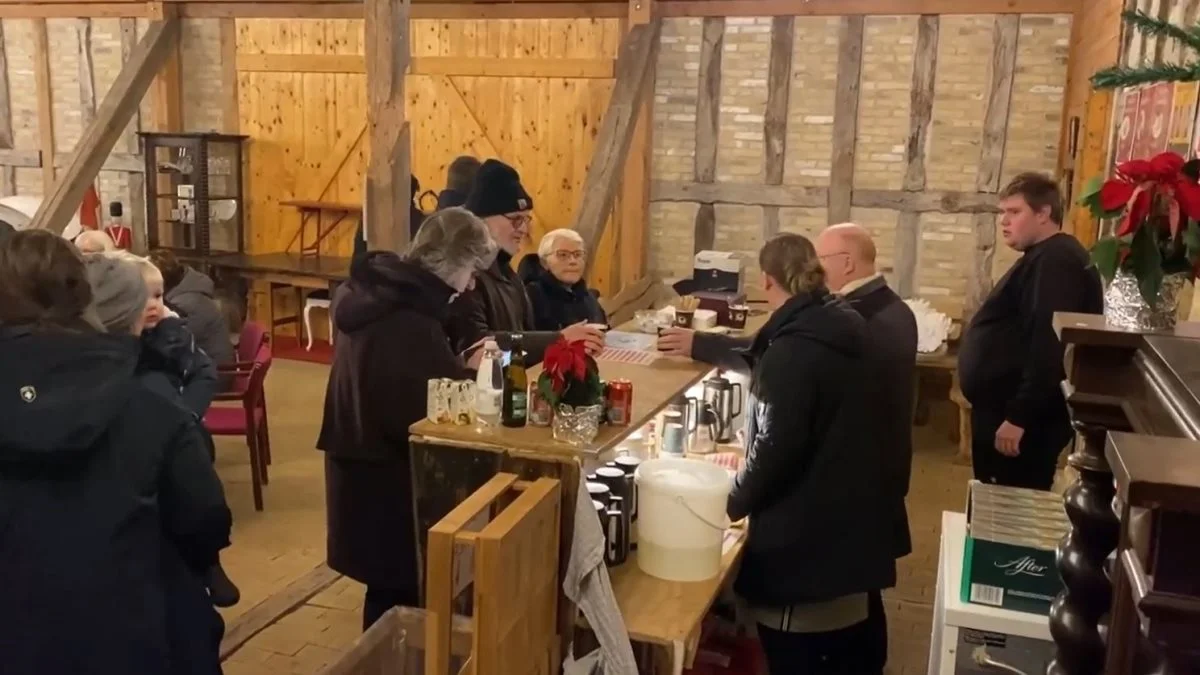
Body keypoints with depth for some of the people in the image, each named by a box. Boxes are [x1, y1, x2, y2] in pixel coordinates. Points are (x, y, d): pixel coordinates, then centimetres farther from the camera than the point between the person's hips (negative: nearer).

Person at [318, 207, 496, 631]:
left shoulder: (376, 294, 5)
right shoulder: (409, 323, -27)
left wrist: (459, 369, 6)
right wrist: (473, 375, -11)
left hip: (366, 471, 10)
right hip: (387, 484, -10)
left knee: (390, 595, 22)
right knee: (400, 600, 7)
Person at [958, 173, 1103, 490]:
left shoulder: (1055, 262, -18)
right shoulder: (1045, 258, 17)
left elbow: (1047, 347, -27)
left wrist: (1018, 417, -27)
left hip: (1023, 418, -11)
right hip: (1006, 409, 11)